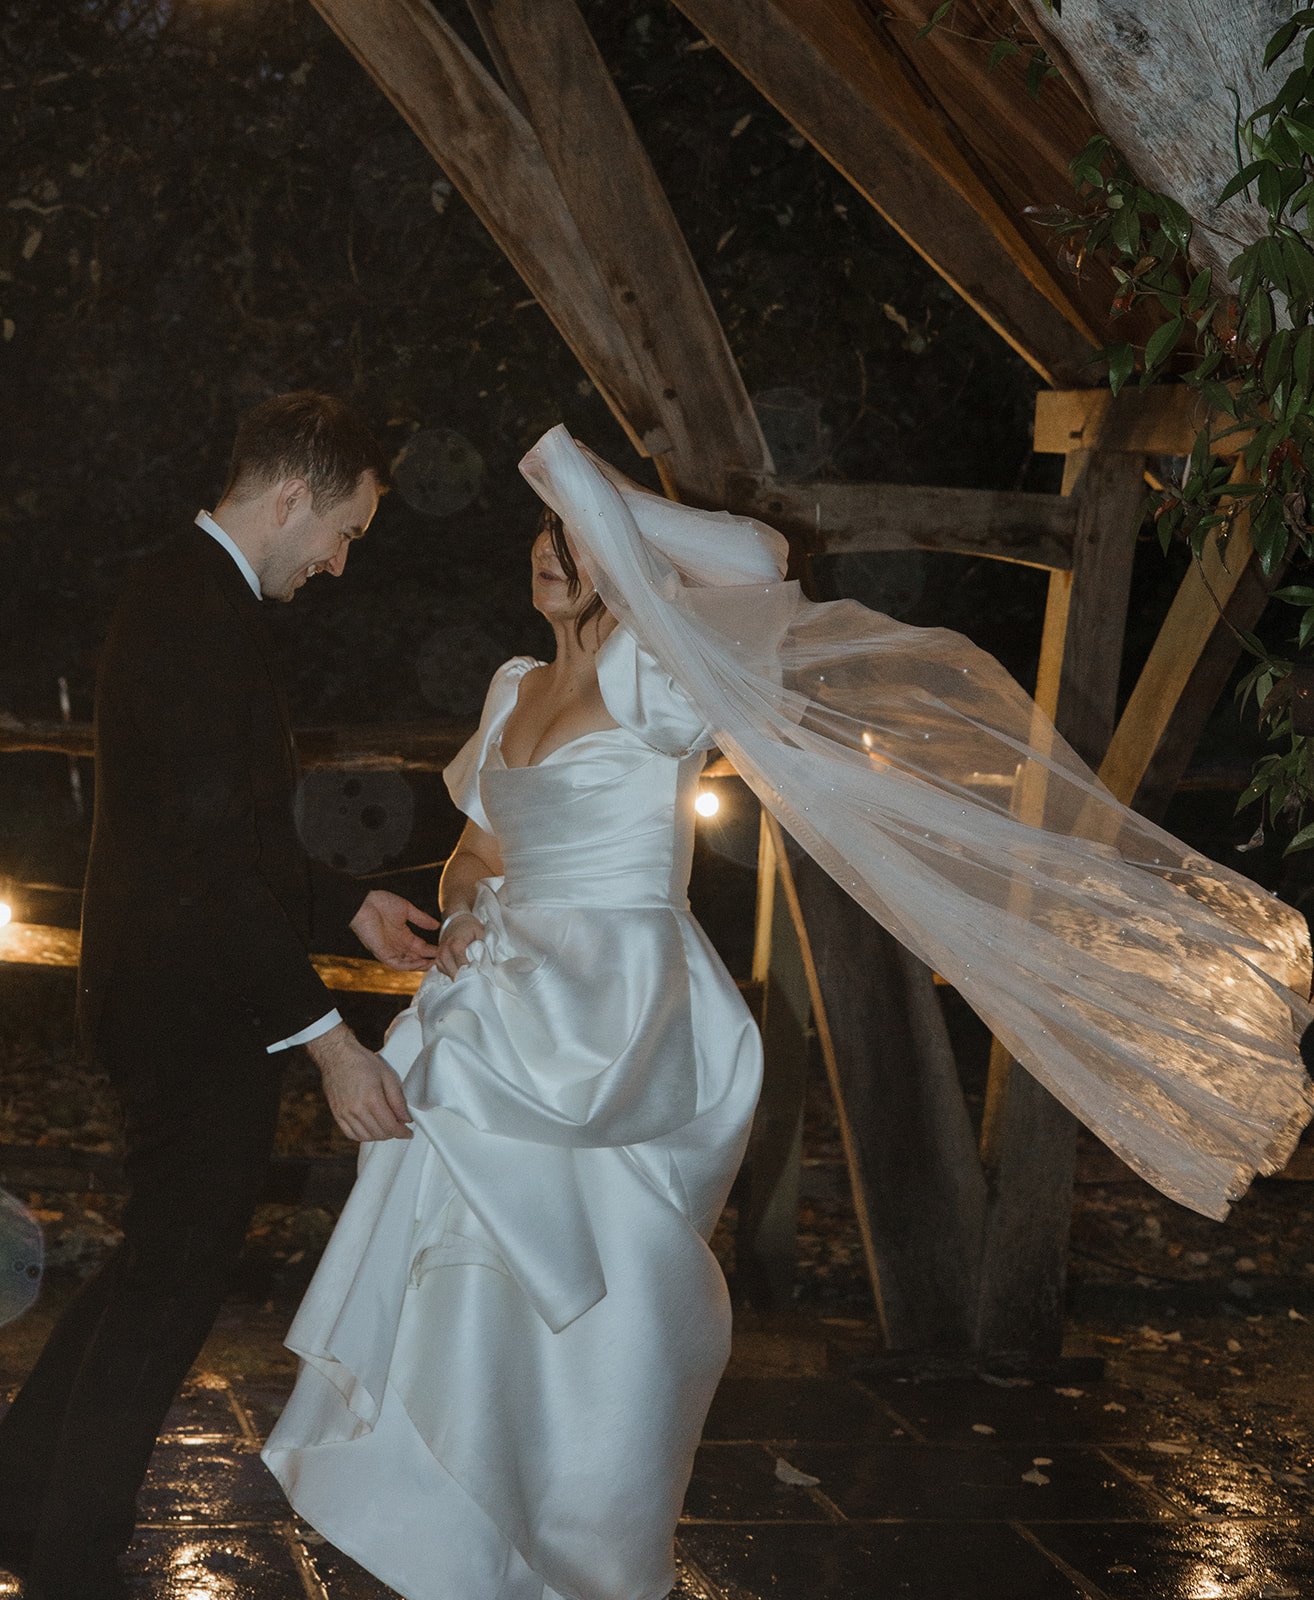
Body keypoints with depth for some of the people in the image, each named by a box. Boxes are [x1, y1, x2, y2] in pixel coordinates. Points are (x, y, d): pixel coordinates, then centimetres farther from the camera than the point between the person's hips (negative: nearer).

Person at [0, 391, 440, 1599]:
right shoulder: (203, 615, -21)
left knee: (166, 1260, 19)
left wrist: (348, 905, 19)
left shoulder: (185, 593, 12)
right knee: (177, 1274, 2)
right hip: (197, 1012, -10)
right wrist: (326, 1037, -26)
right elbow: (211, 853, -26)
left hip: (171, 996, 10)